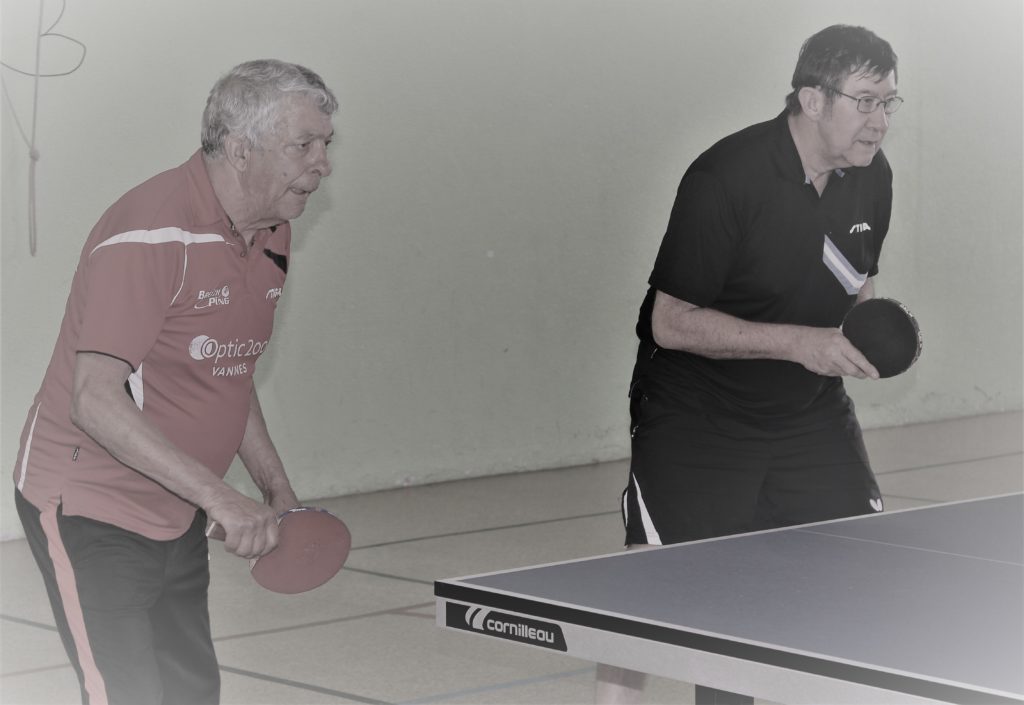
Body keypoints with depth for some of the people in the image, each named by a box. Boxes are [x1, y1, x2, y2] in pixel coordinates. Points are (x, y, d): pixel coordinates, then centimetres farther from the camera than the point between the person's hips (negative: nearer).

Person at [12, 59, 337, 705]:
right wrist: (219, 497, -32)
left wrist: (276, 488, 11)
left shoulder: (273, 235, 5)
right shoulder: (151, 234, -23)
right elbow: (95, 402, -29)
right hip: (90, 510, -9)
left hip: (179, 519, 9)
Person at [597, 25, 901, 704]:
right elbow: (670, 322, -22)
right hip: (697, 414, -6)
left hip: (810, 412, 6)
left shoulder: (871, 175, 0)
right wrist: (799, 342, -26)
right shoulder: (725, 179, -22)